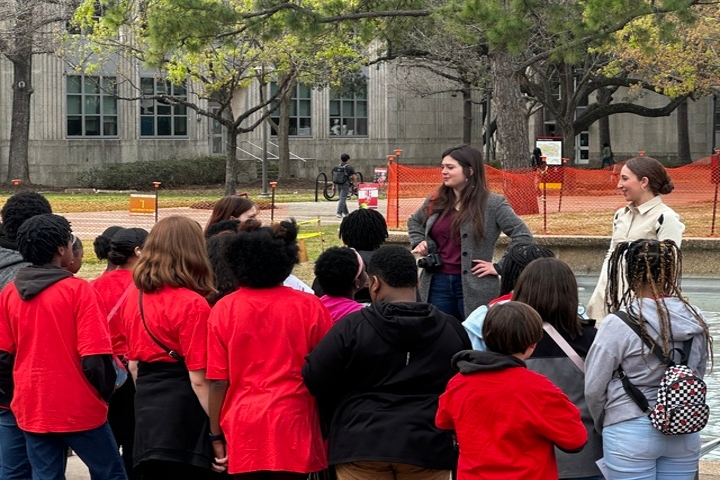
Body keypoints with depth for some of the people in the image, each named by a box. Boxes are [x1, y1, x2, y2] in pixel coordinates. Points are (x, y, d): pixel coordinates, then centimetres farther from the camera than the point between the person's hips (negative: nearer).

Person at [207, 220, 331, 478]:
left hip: (243, 428, 1)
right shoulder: (309, 307, -3)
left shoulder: (224, 309, -3)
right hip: (292, 427, -1)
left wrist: (217, 436, 8)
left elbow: (218, 382, -2)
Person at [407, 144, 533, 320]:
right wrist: (418, 242, 12)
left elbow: (523, 236, -7)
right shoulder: (436, 201, 10)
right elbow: (414, 221, 30)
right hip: (437, 284, 5)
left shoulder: (493, 204, -5)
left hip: (474, 288, -4)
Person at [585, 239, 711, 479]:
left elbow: (593, 388, -8)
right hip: (685, 433, 4)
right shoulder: (696, 322, -2)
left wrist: (602, 425, 10)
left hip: (630, 434, -4)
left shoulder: (618, 325, -16)